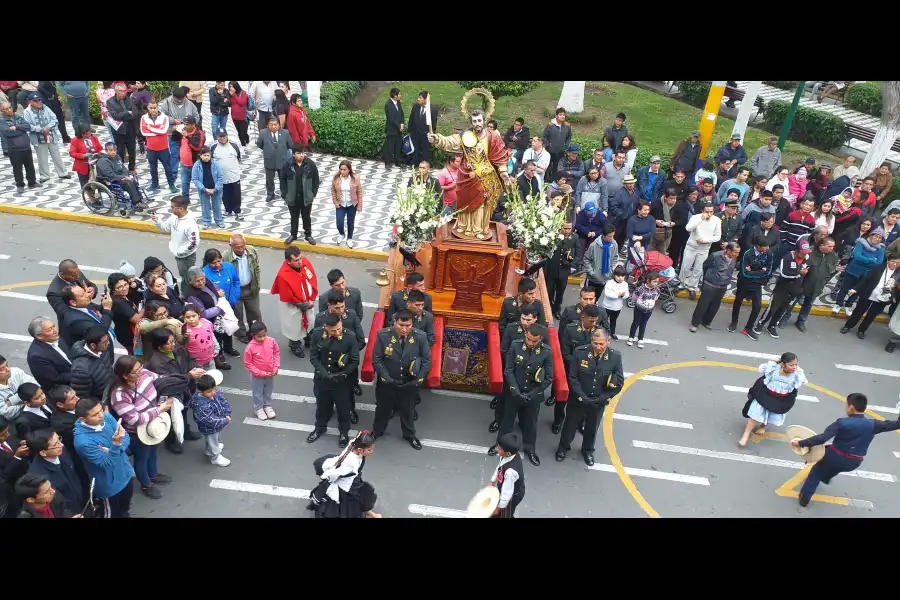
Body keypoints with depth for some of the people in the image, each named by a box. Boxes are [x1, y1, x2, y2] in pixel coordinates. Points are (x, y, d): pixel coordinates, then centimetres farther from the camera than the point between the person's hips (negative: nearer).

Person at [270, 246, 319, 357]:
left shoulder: (305, 262, -20)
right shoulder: (283, 275, -35)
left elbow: (313, 280, -5)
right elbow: (288, 297, -25)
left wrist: (312, 299, -8)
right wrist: (304, 304, -14)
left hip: (308, 302, 6)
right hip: (293, 306, -5)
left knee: (309, 322, 27)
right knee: (294, 325, 19)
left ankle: (308, 340, 54)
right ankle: (295, 345, 46)